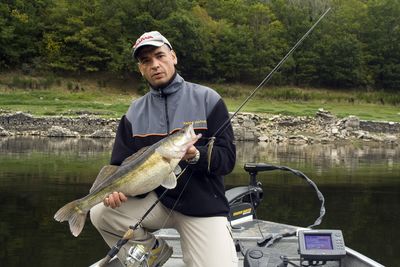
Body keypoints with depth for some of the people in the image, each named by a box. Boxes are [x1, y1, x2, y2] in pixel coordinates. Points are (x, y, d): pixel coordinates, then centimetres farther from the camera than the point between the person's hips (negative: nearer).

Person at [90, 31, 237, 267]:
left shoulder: (207, 99, -3)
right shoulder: (134, 113, 7)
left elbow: (227, 158, -8)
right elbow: (121, 166, 5)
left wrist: (196, 156, -29)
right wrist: (117, 188, -18)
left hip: (204, 206, -3)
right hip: (157, 199, 4)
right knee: (101, 214, -19)